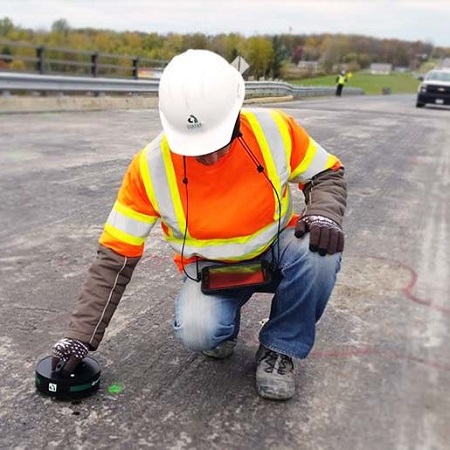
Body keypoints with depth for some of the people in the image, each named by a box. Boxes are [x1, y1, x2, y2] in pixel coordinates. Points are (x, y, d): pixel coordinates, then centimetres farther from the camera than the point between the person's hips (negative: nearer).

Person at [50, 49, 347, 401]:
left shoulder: (275, 130, -21)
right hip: (211, 268, -1)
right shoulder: (151, 167, -22)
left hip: (274, 252, 1)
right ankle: (223, 323, 9)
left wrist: (324, 214, -27)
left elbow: (327, 174, -4)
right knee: (197, 332, -30)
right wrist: (81, 337, -16)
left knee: (319, 252, -31)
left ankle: (280, 347, -5)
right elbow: (116, 256, -15)